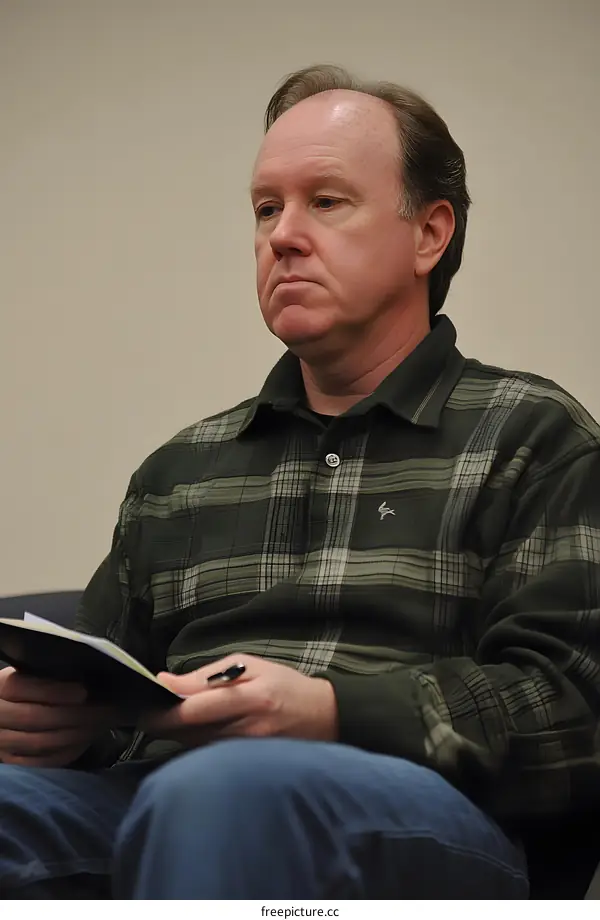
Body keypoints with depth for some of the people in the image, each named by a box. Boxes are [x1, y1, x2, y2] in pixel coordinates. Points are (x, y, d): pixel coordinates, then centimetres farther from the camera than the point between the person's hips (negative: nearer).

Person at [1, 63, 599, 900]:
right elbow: (105, 703, 25)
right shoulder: (179, 471, 28)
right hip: (164, 797, 4)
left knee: (218, 791, -39)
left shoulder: (529, 434, 12)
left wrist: (329, 713, -16)